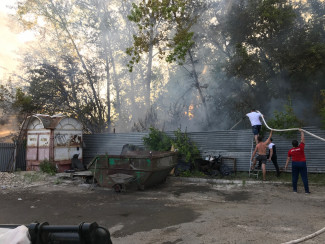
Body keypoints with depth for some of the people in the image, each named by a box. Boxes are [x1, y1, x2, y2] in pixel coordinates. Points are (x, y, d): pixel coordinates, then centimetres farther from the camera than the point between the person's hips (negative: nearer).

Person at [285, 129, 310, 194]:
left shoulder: (290, 151, -3)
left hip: (294, 163, 2)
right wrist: (301, 131, 11)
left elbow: (288, 159, 1)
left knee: (294, 177, 9)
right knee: (304, 177, 2)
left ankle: (295, 189, 11)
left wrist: (286, 165, 9)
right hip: (302, 163, -2)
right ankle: (306, 190, 3)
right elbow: (303, 139, 0)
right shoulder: (301, 147, -9)